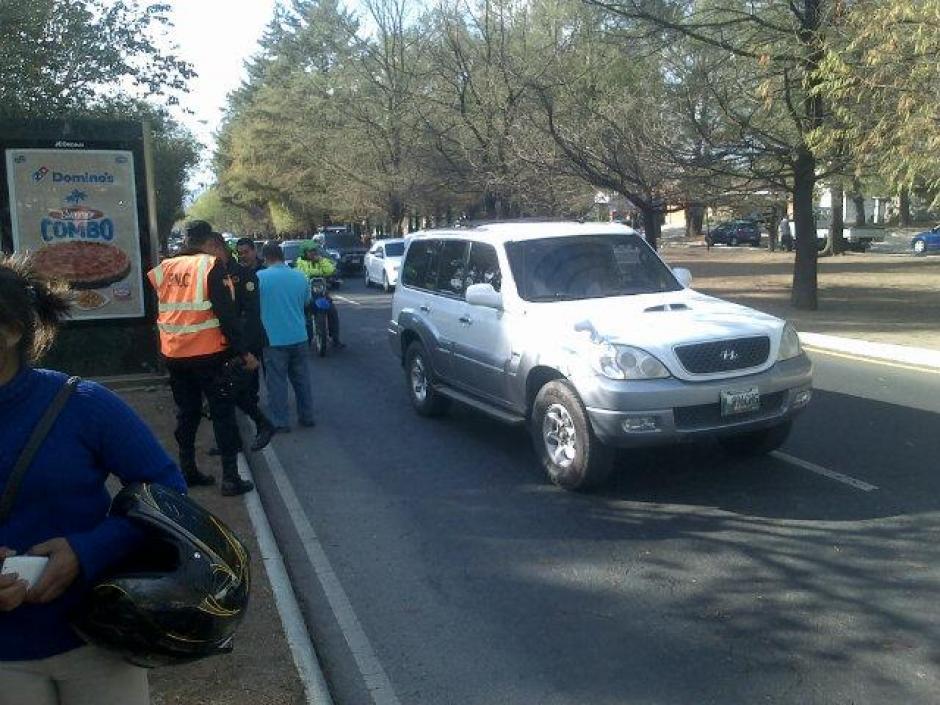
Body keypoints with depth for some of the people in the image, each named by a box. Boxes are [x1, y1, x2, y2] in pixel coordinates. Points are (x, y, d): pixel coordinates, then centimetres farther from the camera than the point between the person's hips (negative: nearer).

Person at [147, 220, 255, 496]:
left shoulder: (165, 268, 8)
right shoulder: (212, 266, -9)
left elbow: (157, 311, 13)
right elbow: (227, 313, -15)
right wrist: (243, 352, -12)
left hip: (174, 355, 5)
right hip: (208, 354, -5)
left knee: (187, 413, 18)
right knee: (223, 414, 3)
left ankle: (187, 471, 23)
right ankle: (230, 478, 2)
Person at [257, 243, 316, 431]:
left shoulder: (259, 277, -11)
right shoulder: (300, 277, 2)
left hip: (274, 338, -4)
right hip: (299, 336, 4)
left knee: (277, 382, 3)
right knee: (302, 379, 14)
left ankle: (281, 422, 6)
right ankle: (307, 416, 22)